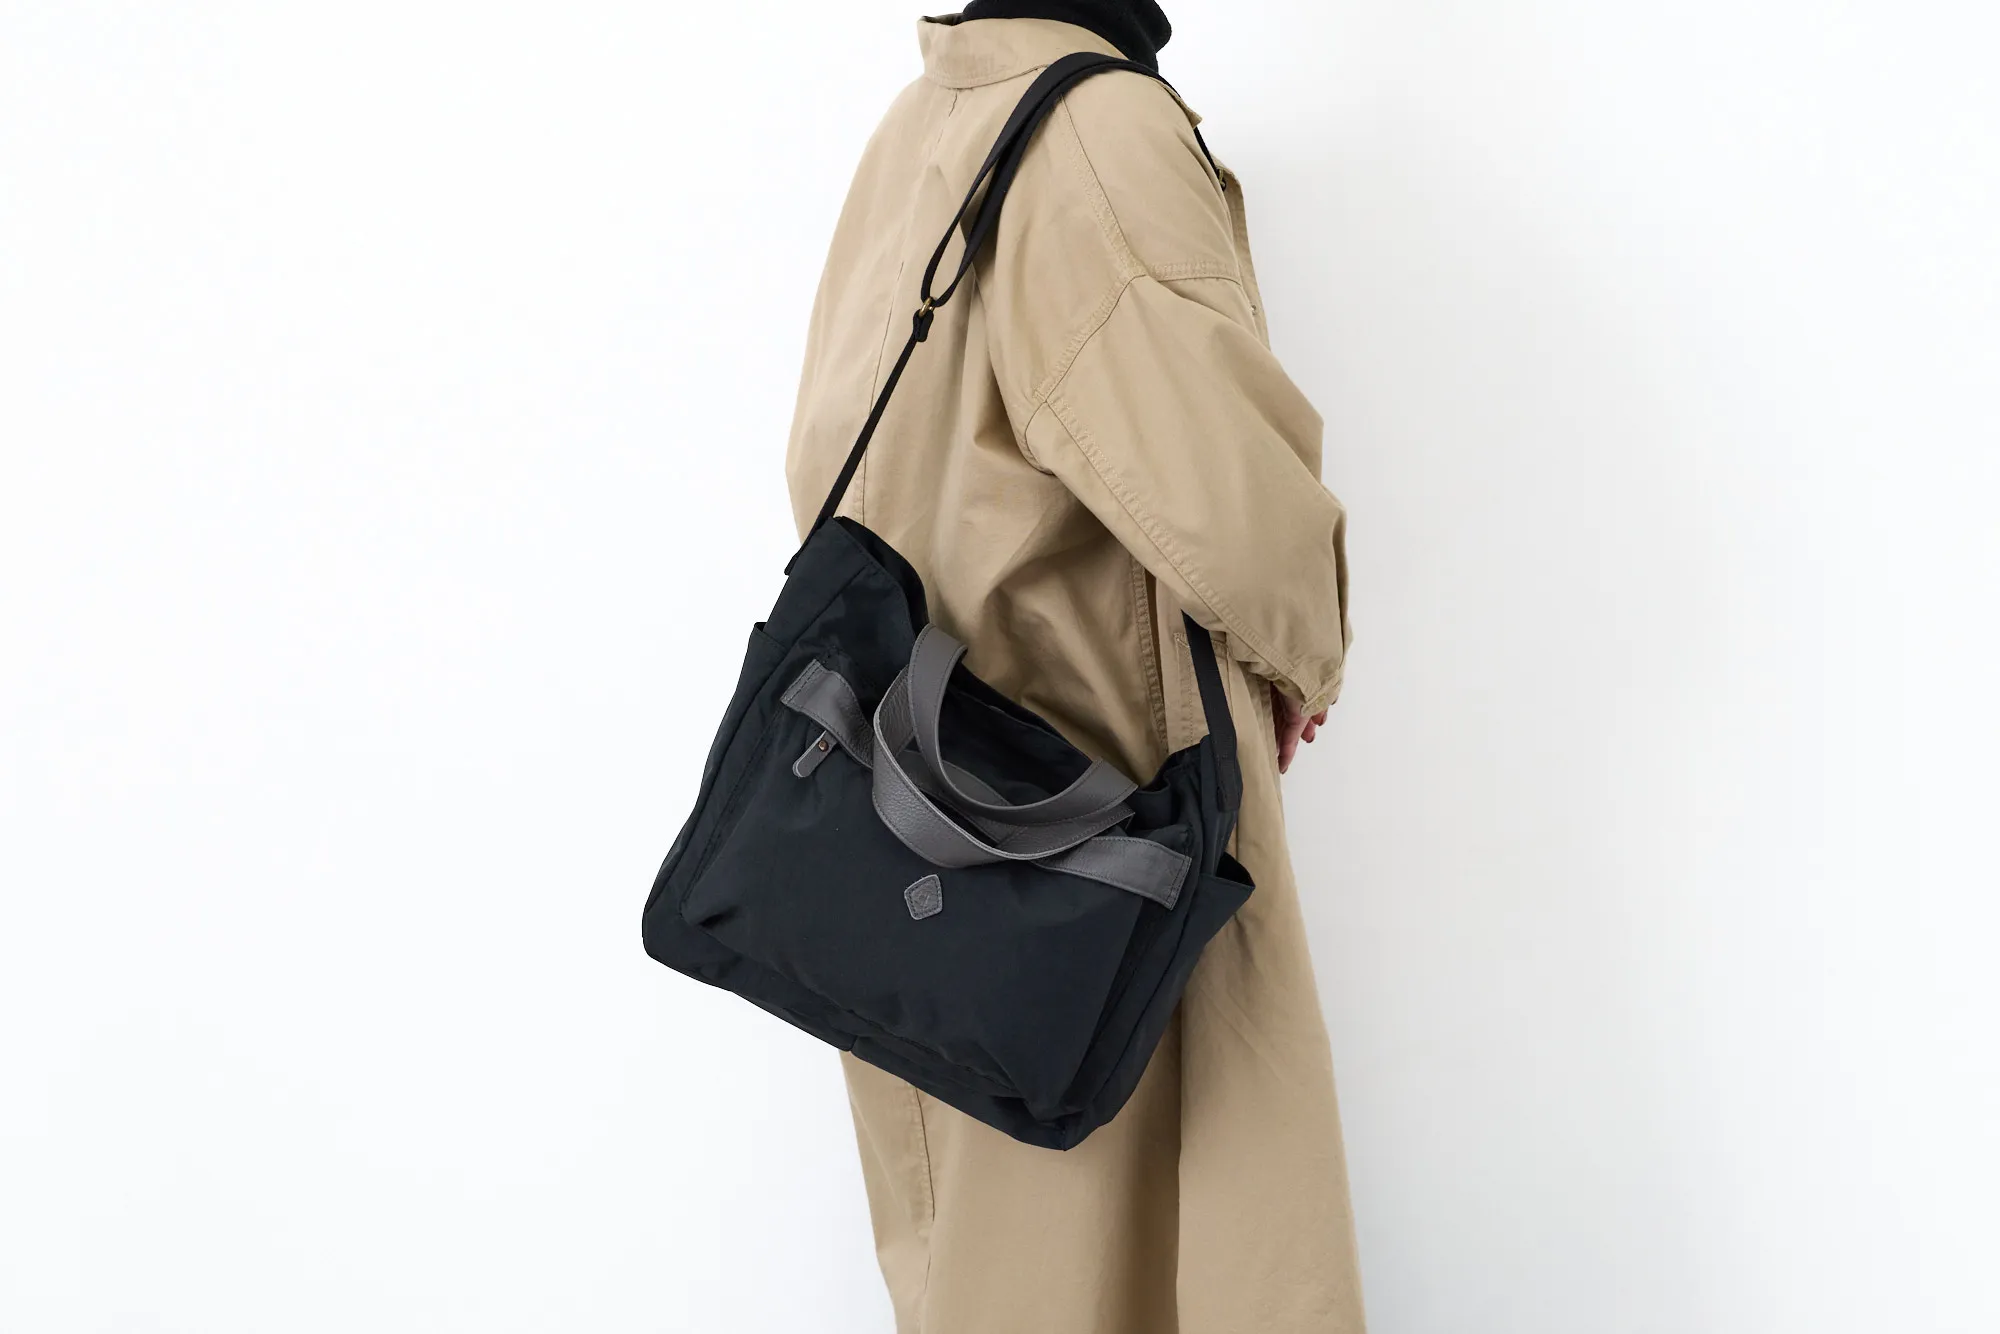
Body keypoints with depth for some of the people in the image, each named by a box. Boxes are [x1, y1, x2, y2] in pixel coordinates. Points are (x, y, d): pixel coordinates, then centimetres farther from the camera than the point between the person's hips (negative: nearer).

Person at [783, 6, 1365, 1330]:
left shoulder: (912, 132, 7)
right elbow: (1227, 497, -24)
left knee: (976, 1205, 19)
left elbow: (832, 463, 14)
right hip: (1102, 758, -8)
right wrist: (1304, 656, -5)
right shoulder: (1111, 126, -17)